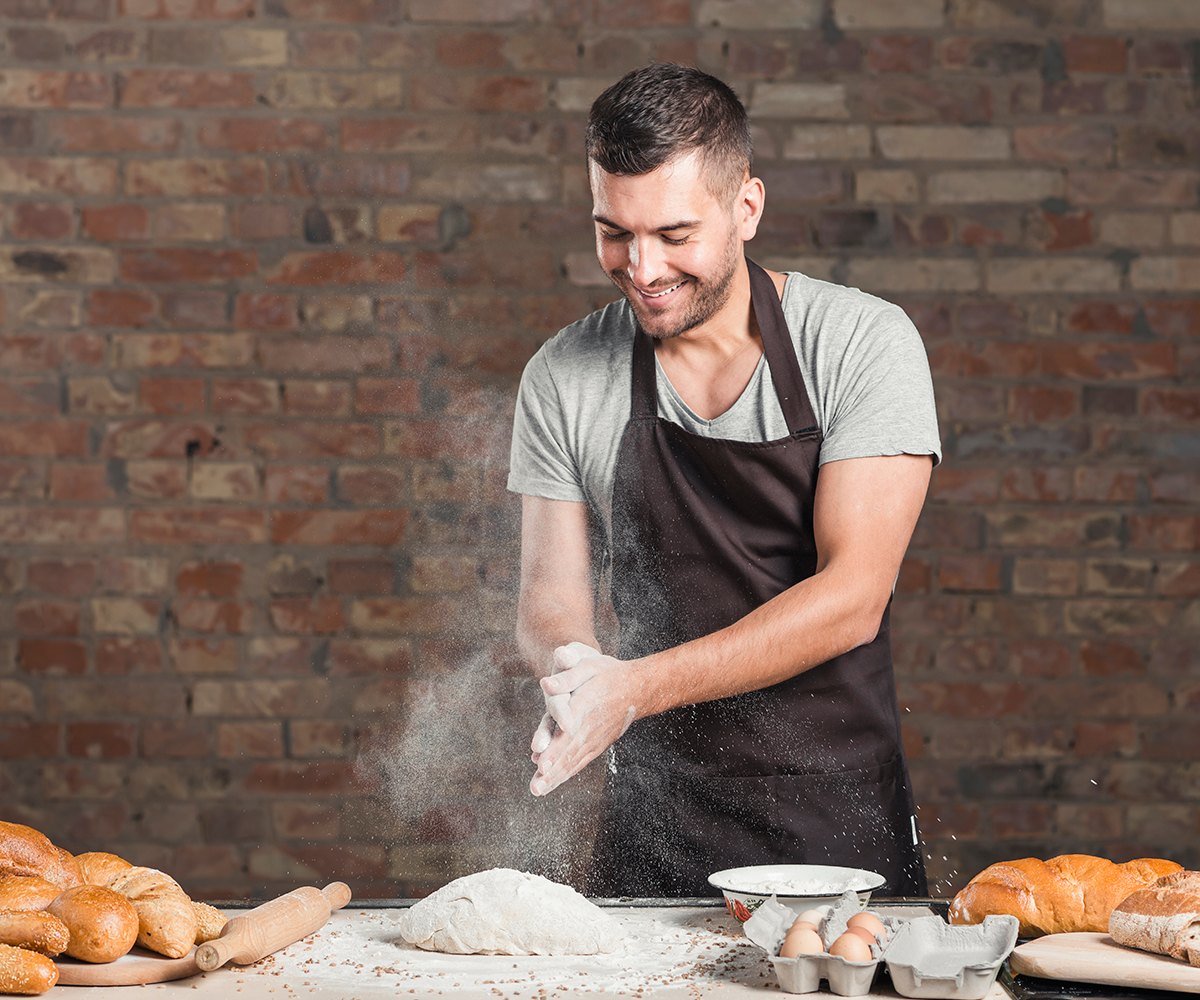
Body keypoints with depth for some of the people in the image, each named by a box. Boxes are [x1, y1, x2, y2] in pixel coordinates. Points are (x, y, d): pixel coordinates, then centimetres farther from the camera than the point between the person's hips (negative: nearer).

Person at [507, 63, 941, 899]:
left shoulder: (863, 343, -9)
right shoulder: (563, 378, -1)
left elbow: (851, 599, -16)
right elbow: (553, 590, 2)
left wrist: (638, 686, -26)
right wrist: (570, 661, -23)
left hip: (841, 817, -1)